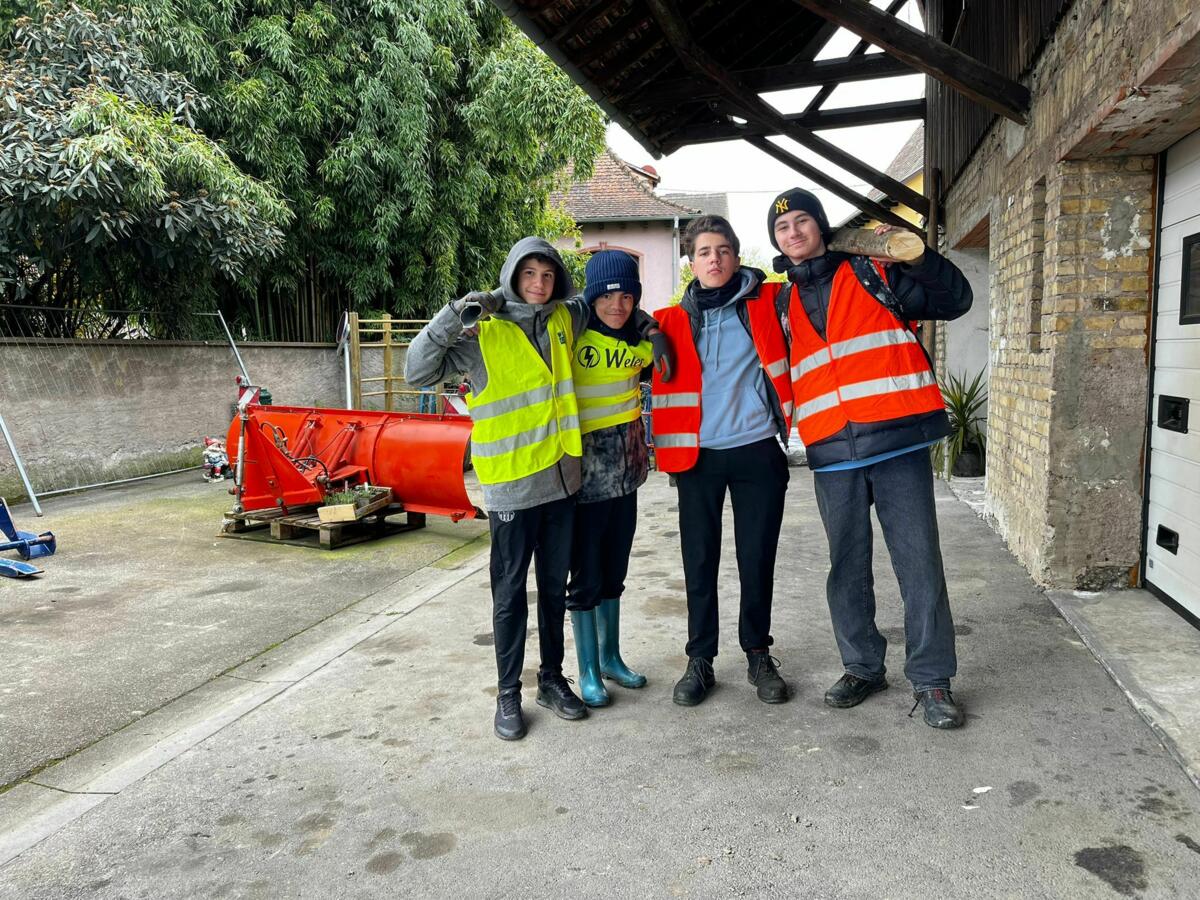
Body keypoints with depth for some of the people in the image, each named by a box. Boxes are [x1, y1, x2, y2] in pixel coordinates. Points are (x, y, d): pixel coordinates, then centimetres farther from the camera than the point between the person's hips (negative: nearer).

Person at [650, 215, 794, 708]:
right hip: (698, 457, 1)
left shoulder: (766, 305, 5)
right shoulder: (673, 321, 8)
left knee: (757, 561, 6)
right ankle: (700, 661, 19)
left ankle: (759, 655, 23)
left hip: (757, 452, -1)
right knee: (700, 563, 6)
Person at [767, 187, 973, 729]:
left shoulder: (873, 272, 4)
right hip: (831, 454, 4)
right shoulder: (783, 303, 16)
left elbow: (955, 299, -3)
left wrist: (913, 254, -16)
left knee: (919, 562, -1)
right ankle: (862, 668, 27)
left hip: (899, 440, -4)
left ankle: (931, 679, 12)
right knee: (847, 567, 11)